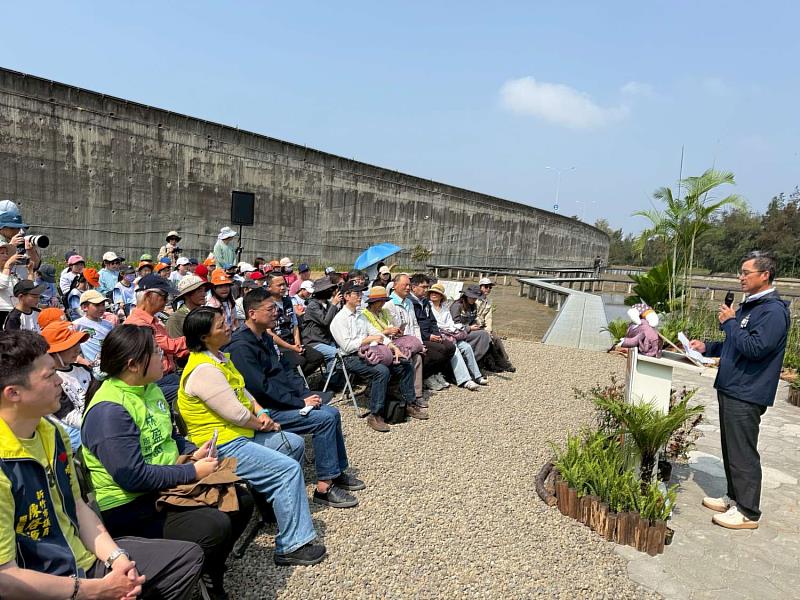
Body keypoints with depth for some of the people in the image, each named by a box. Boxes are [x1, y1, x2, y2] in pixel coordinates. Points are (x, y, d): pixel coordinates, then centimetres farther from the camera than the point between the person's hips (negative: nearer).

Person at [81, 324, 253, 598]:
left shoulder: (148, 387, 5)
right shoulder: (108, 410, -24)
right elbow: (133, 476, -28)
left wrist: (193, 452, -1)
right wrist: (193, 471, -21)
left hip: (168, 484, 10)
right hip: (130, 507, -9)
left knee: (241, 501, 4)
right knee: (215, 527, -25)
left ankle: (211, 571, 23)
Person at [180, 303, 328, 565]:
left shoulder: (219, 357, 9)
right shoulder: (203, 370, -24)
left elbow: (243, 390, 18)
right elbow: (236, 414, -24)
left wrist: (260, 412, 1)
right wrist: (261, 424, -6)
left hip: (240, 433, 11)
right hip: (222, 447, -11)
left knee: (294, 443, 15)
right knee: (288, 469, -18)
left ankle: (285, 502, 32)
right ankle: (291, 546, -11)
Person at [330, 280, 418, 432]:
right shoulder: (339, 319, -5)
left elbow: (377, 334, 15)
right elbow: (347, 346, -14)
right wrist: (369, 339, -14)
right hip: (353, 358, -8)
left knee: (407, 366, -3)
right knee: (382, 371, -35)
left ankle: (409, 404, 9)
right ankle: (375, 415, -27)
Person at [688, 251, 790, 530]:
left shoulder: (774, 311, -16)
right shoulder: (748, 306, 16)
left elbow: (755, 348, -26)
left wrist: (730, 323, -15)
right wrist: (707, 347, 13)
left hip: (747, 395, -10)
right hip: (731, 390, 10)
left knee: (743, 453, -2)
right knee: (730, 449, 18)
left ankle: (748, 512, 9)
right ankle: (734, 498, 30)